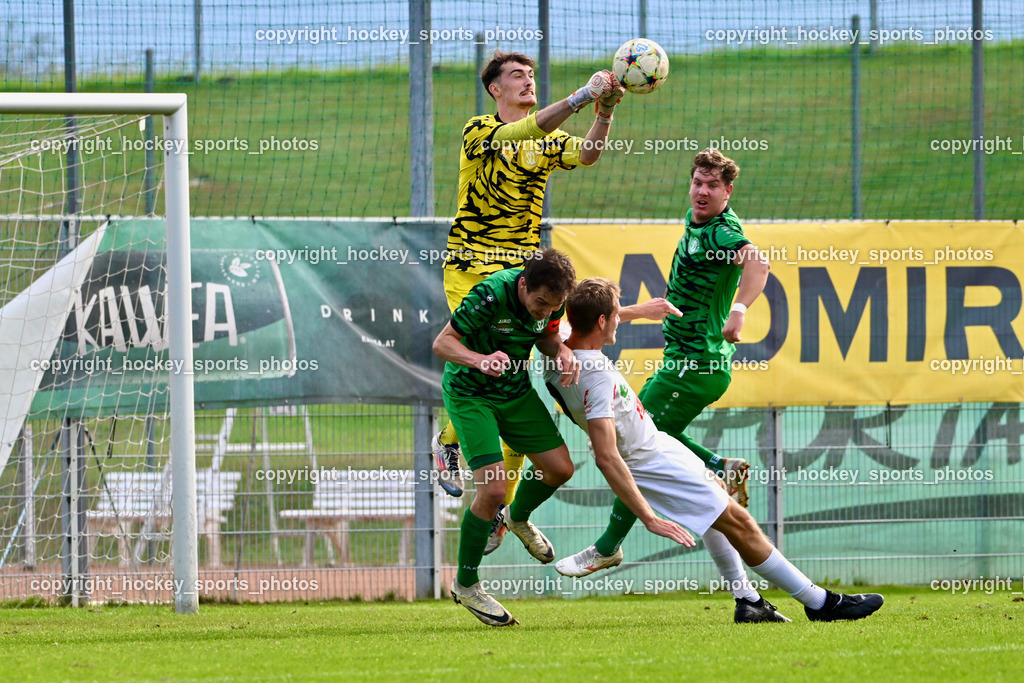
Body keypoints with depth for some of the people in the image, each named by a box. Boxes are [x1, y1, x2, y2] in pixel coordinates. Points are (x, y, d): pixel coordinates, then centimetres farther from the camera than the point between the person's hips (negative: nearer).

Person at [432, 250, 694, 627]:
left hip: (517, 390, 6)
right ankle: (465, 584, 2)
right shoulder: (491, 295, -33)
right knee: (492, 488, -16)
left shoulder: (552, 298, -14)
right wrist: (479, 360, -46)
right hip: (470, 394, -6)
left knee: (559, 468, 4)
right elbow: (442, 343, -27)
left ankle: (518, 518, 39)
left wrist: (561, 351, -17)